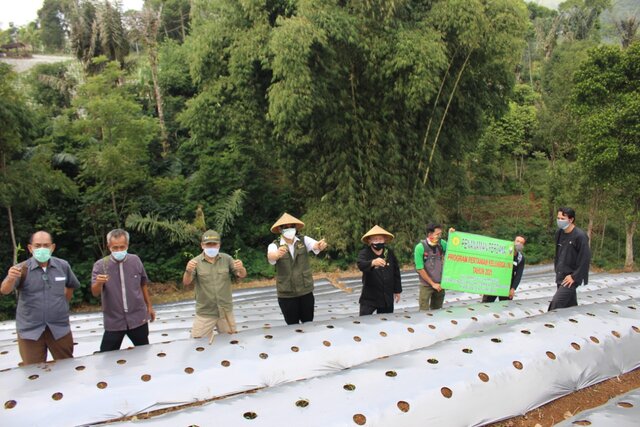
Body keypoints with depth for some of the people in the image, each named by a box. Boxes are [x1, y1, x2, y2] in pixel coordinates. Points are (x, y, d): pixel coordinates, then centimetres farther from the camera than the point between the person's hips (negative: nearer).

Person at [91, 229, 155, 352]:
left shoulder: (135, 260, -3)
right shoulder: (100, 265, -10)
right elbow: (95, 293, -18)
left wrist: (149, 306, 14)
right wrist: (99, 283, -40)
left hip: (138, 318, 2)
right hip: (114, 321, -2)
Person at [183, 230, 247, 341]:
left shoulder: (227, 259, -2)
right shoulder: (195, 262, -6)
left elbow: (242, 276, -2)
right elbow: (186, 283, -13)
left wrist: (241, 269, -26)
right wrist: (188, 271, -35)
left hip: (225, 311, 2)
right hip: (205, 313, -2)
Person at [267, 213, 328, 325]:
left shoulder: (304, 240, -2)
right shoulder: (274, 245, -7)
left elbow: (315, 245, -22)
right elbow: (270, 256, -29)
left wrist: (321, 245, -47)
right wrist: (278, 254, -53)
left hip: (306, 291, 2)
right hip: (286, 294, -1)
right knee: (293, 326, 9)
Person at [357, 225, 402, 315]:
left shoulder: (390, 253, 1)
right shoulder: (364, 253, -12)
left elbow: (396, 272, 11)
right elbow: (361, 265, -35)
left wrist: (397, 290, 14)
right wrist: (373, 262, -55)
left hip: (387, 298, 4)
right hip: (369, 298, -4)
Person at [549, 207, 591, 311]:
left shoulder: (580, 236, -16)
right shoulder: (559, 233, 6)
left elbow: (585, 259, -16)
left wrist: (574, 277, -15)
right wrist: (557, 271, 11)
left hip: (571, 278, -7)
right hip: (561, 277, 7)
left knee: (556, 304, -14)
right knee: (570, 305, 13)